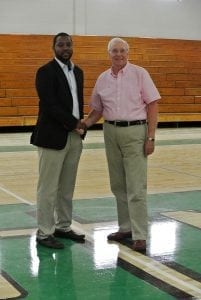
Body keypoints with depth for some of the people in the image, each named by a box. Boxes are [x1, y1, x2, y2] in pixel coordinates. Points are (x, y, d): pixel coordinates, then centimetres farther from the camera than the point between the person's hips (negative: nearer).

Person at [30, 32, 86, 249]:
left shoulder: (77, 72, 14)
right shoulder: (45, 72, -9)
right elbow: (50, 105, -17)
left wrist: (81, 126, 5)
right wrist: (74, 123, -14)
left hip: (74, 137, 7)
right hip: (53, 137, -7)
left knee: (67, 187, 13)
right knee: (48, 188, -1)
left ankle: (63, 227, 24)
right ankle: (44, 233, 7)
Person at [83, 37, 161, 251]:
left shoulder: (139, 74, -4)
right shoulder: (102, 79, 8)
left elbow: (152, 104, -5)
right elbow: (97, 110, 15)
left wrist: (151, 137, -11)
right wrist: (83, 124, -4)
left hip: (135, 131, -5)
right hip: (111, 132, 5)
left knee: (136, 187, -6)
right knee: (118, 185, 10)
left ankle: (139, 236, -2)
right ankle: (125, 227, 23)